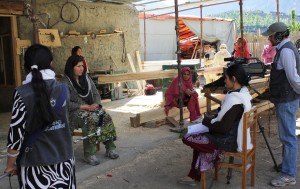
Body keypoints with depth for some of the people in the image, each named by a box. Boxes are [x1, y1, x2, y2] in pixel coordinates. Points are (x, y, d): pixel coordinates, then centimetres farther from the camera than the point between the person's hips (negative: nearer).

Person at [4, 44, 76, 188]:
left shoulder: (22, 93, -14)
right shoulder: (63, 89, -2)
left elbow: (16, 133, -12)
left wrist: (10, 164, 1)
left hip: (36, 162, -3)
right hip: (64, 158, 4)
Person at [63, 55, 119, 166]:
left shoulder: (86, 78, 12)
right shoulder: (66, 83, -7)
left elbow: (96, 93, 13)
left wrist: (96, 104, -9)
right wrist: (85, 107, -20)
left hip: (91, 107, 6)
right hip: (75, 111, -6)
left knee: (107, 118, -21)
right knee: (91, 120, -35)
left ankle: (110, 148, -12)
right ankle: (89, 154, -28)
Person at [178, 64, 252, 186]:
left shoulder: (234, 99, -26)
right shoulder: (244, 93, 4)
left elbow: (223, 128, -26)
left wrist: (207, 121, -10)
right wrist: (213, 118, 4)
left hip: (229, 141, -10)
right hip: (237, 136, 10)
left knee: (187, 138, -4)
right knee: (201, 136, 20)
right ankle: (195, 175, 23)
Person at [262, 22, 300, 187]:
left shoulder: (286, 51, -18)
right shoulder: (286, 48, 14)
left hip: (287, 100, -10)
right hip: (285, 99, 10)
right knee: (287, 136, 19)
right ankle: (286, 165, 33)